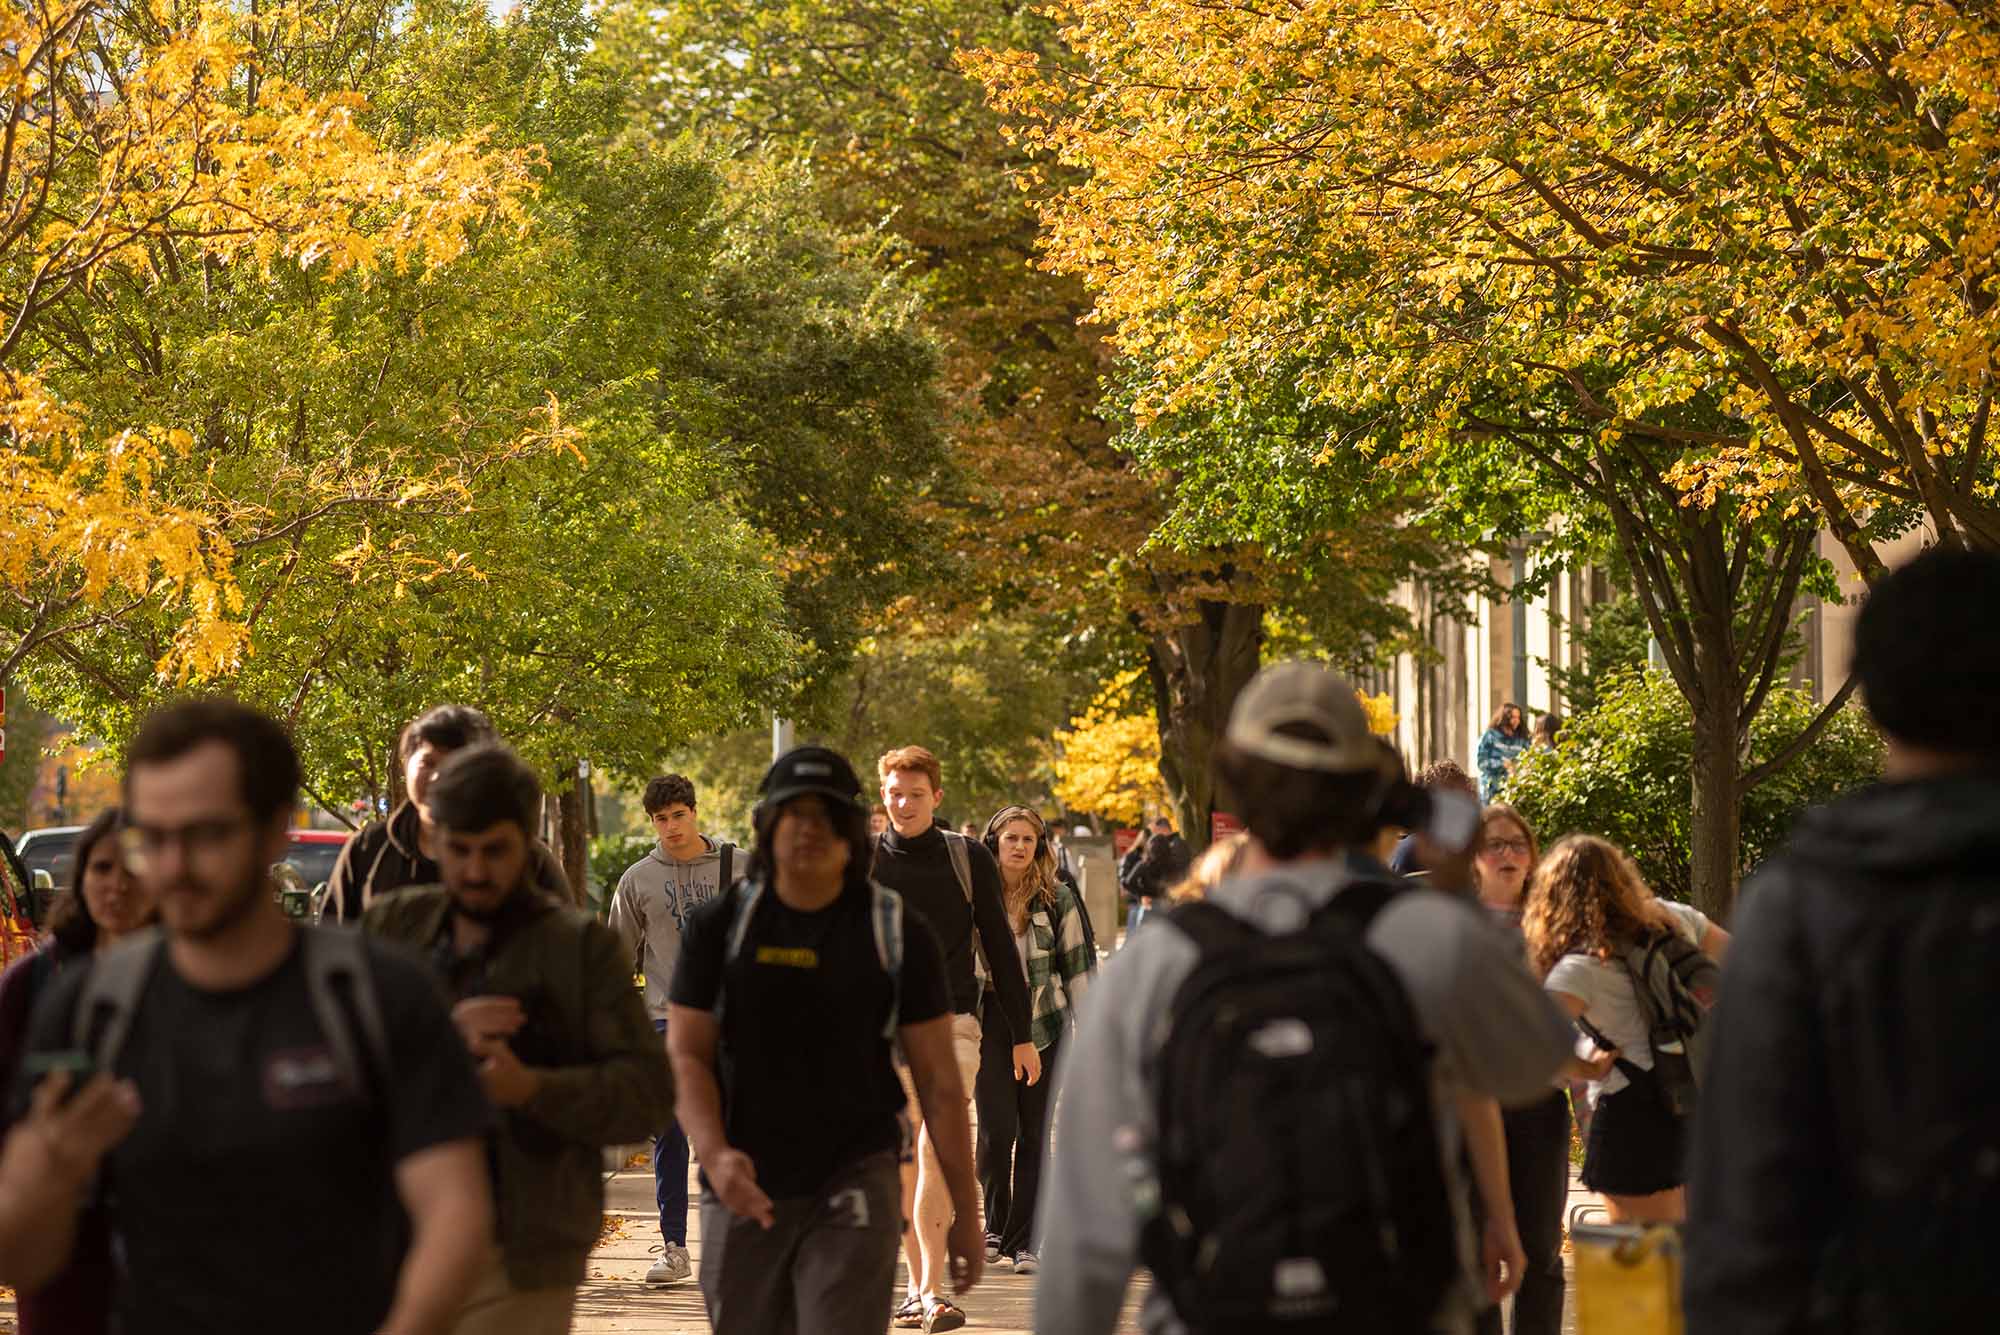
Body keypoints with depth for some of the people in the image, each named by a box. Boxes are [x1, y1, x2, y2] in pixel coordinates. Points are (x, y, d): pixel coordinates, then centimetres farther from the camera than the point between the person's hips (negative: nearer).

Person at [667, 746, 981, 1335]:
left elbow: (938, 1080, 2)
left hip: (854, 1182, -2)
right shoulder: (721, 925, 4)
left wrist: (964, 1209, 0)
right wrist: (715, 1153, -18)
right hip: (745, 1190, 2)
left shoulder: (899, 933, 1)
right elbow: (687, 1055, 1)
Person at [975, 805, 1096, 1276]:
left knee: (1034, 1134, 1)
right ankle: (995, 1228, 11)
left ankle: (1021, 1241, 7)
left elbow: (1078, 965, 6)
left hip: (1044, 1025, 0)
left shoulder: (1058, 899, 3)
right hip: (991, 1025, 0)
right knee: (997, 1128, -9)